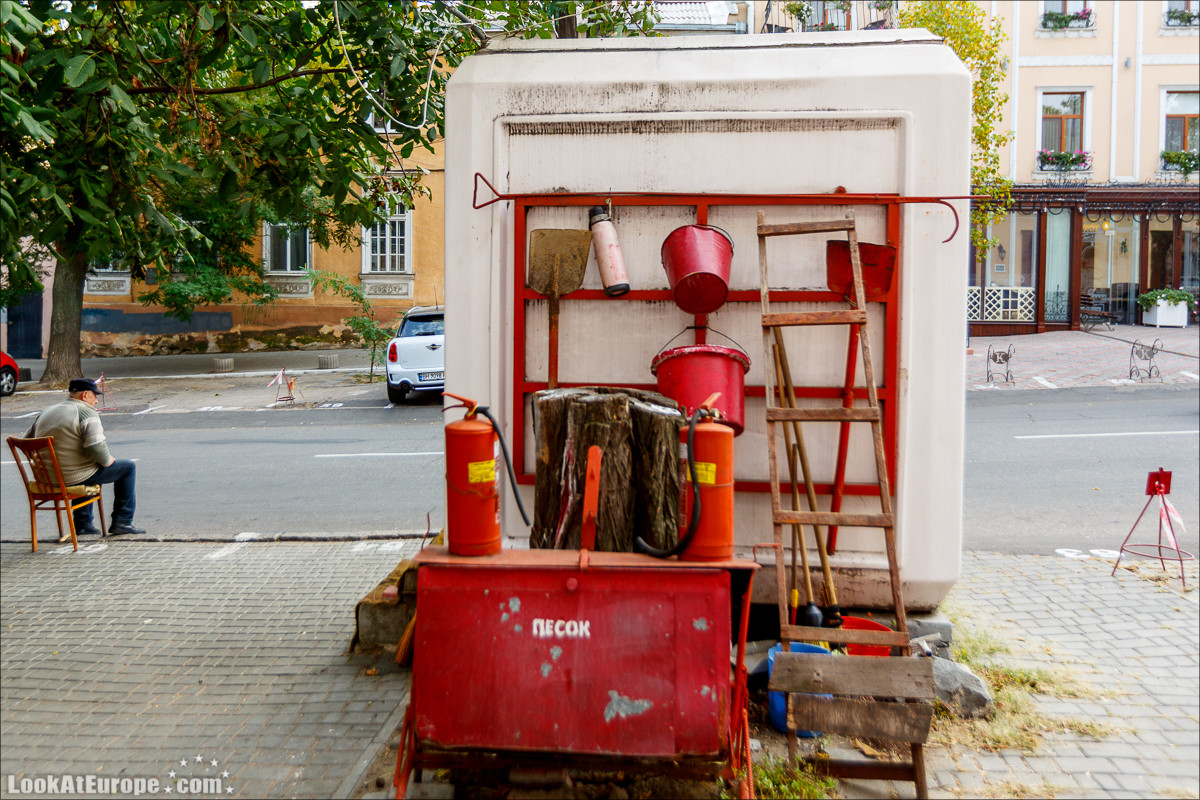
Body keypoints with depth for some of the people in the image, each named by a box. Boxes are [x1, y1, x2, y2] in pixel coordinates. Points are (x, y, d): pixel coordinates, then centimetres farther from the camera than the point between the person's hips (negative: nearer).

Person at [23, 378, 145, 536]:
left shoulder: (46, 412, 14)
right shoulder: (86, 412, -12)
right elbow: (96, 446, -25)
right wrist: (107, 460, -5)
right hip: (75, 478, -8)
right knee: (127, 467, 8)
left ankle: (82, 524, 37)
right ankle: (122, 522, 7)